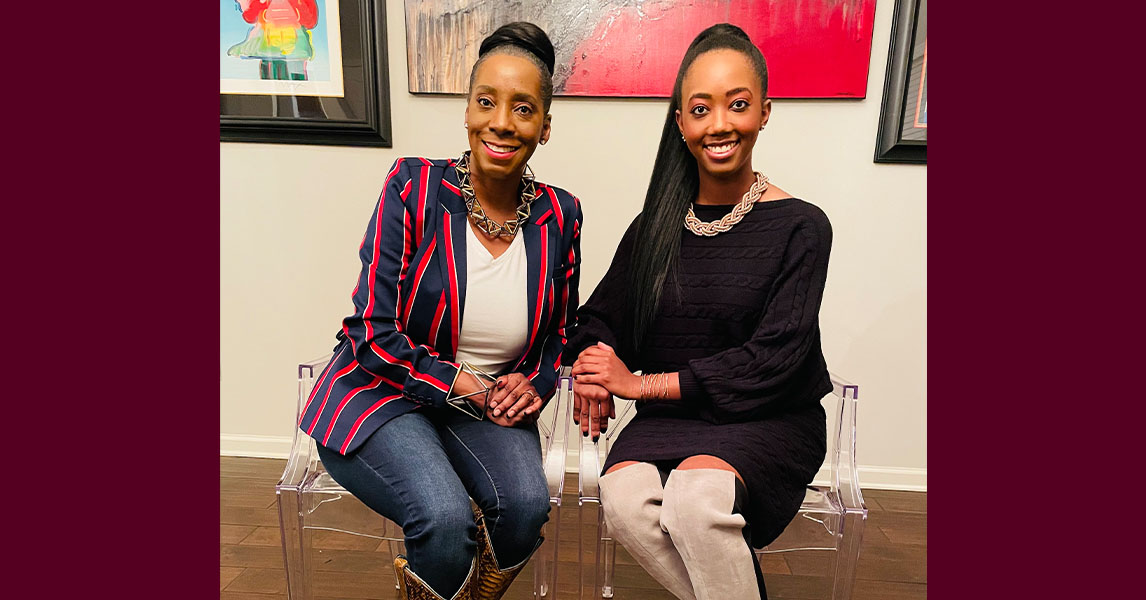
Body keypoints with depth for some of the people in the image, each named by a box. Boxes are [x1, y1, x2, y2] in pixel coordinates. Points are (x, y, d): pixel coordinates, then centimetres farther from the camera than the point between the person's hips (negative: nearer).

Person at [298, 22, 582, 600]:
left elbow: (559, 332, 14)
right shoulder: (414, 186, -11)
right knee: (445, 517, -28)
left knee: (527, 503, -24)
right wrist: (468, 388, -15)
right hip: (383, 392, -3)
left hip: (492, 401, 3)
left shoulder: (560, 216, -1)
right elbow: (374, 333, -12)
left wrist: (534, 384, -7)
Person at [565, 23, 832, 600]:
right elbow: (602, 318, 16)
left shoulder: (799, 227, -5)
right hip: (669, 419, 3)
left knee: (697, 493, -32)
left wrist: (641, 382, -13)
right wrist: (592, 368, -8)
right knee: (625, 497, -26)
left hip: (768, 421, -3)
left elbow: (772, 358, -12)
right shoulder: (654, 228, 6)